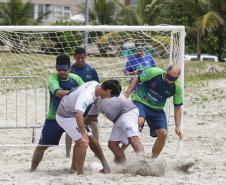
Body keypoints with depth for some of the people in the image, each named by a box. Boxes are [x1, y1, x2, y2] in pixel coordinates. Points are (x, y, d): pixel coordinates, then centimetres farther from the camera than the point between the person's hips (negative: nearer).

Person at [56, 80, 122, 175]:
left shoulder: (95, 84, -9)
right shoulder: (87, 96, -37)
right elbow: (79, 115, -49)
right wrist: (84, 135, -53)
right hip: (66, 116, -10)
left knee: (80, 141, 23)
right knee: (83, 142, -15)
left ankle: (74, 167, 36)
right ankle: (80, 173, -10)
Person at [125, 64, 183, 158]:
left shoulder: (177, 87, -13)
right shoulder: (153, 72, -22)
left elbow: (177, 107, -2)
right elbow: (136, 80, -6)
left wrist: (177, 127, -7)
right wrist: (126, 95, -10)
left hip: (157, 110, 4)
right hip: (141, 102, -4)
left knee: (163, 134, -9)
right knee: (139, 121, -34)